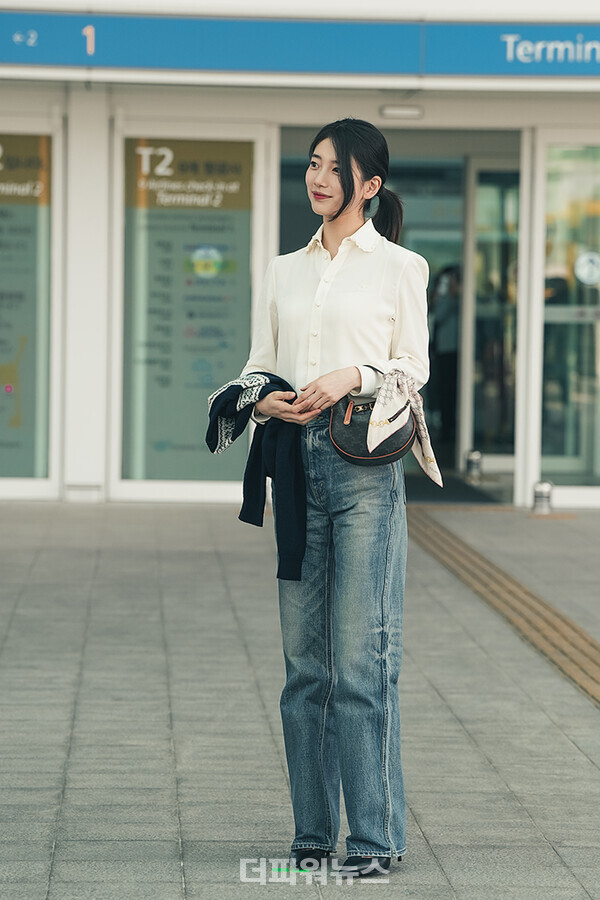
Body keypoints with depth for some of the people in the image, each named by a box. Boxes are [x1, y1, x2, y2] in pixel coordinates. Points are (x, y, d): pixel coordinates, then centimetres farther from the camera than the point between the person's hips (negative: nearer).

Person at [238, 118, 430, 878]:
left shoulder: (400, 267, 5)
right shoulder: (283, 271, 17)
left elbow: (414, 367, 3)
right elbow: (258, 363, 16)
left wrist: (353, 377, -15)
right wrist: (262, 398, -6)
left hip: (365, 463, -4)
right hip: (296, 457, 4)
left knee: (361, 655, -8)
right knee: (303, 657, 5)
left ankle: (375, 835, -3)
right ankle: (312, 830, 11)